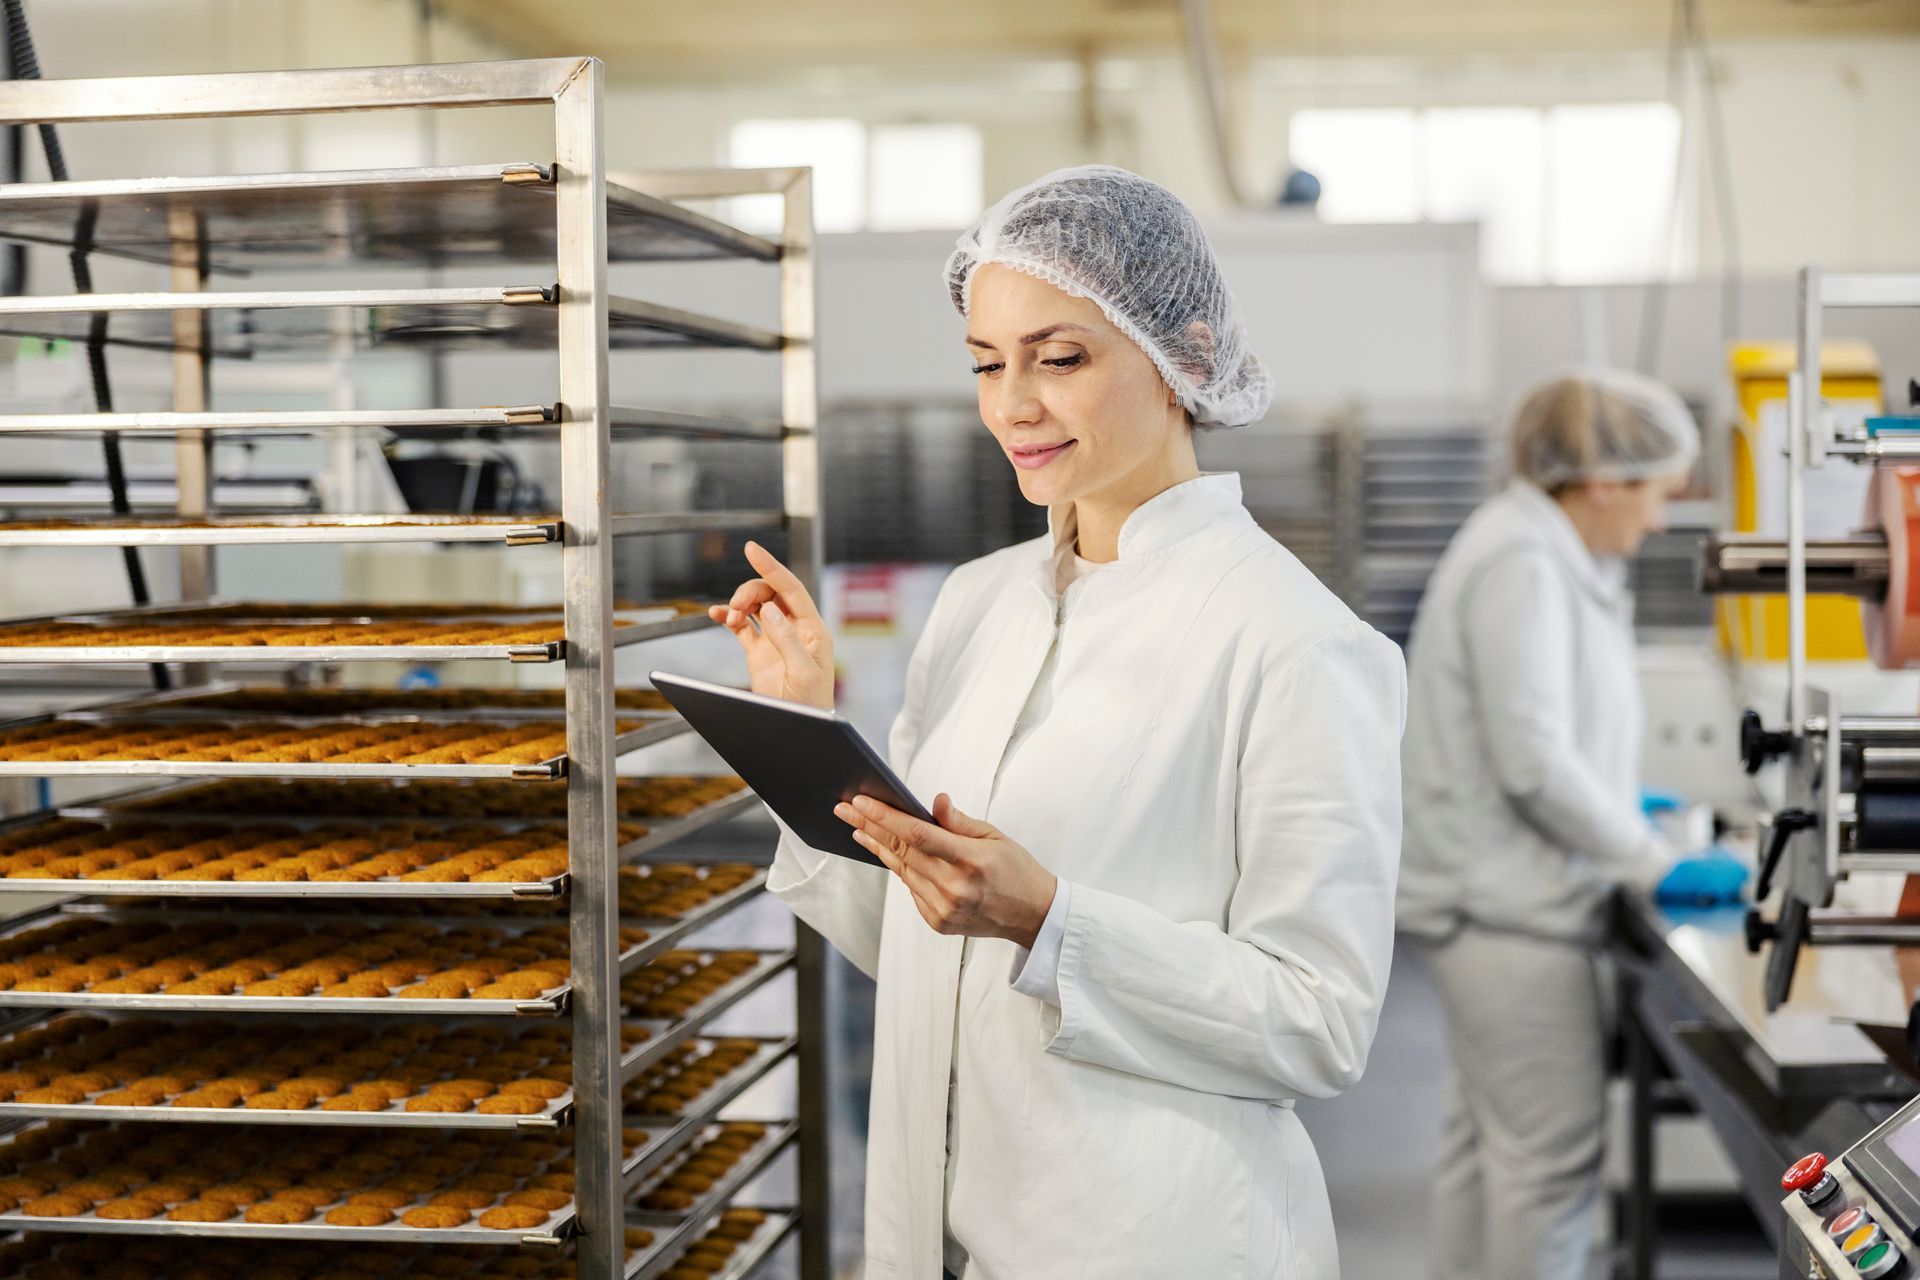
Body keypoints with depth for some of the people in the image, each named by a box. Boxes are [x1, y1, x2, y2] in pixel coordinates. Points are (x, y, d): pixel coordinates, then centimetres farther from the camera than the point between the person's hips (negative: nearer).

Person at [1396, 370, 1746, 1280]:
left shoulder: (1545, 554, 13)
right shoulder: (1522, 566, -19)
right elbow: (1532, 762, -22)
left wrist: (1616, 804, 21)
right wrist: (1654, 865, -16)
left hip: (1495, 897, 11)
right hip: (1508, 900, -11)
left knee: (1488, 1139, 17)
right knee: (1553, 1150, -4)